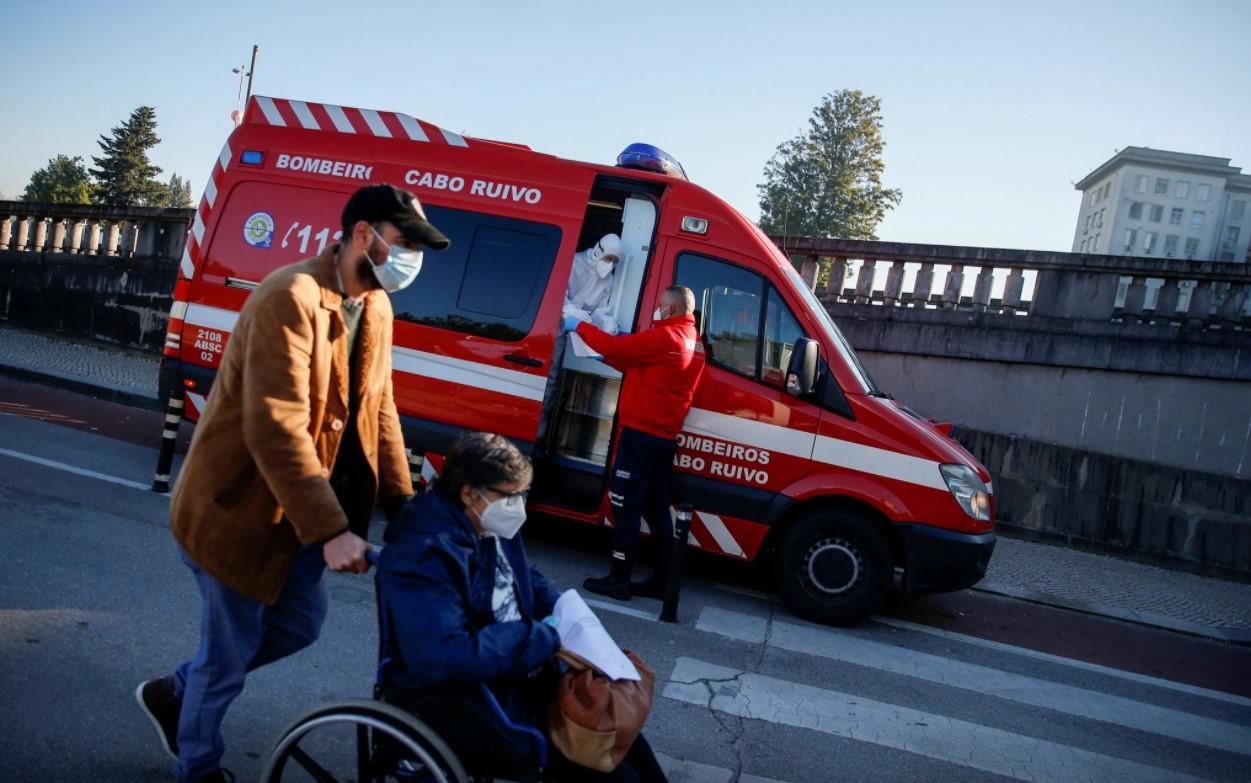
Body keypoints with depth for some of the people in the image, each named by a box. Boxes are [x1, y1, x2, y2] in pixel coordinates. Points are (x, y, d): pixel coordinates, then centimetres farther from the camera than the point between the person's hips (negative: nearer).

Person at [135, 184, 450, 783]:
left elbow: (379, 408, 8)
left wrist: (402, 503, 2)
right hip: (239, 505, -8)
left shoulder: (376, 307, 3)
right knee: (232, 650, 8)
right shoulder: (290, 298, -25)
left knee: (300, 625, 19)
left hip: (296, 511, 8)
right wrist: (330, 530, -32)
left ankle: (175, 693, 42)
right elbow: (275, 429, -31)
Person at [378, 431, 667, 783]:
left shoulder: (492, 525, 1)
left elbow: (531, 582, 19)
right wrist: (548, 637, -28)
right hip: (458, 700, -8)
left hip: (514, 670, 9)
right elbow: (442, 658, -36)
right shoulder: (422, 554, -27)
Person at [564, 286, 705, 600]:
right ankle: (661, 579, 18)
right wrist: (606, 358, 19)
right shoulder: (693, 342, 15)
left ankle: (619, 579, 1)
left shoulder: (665, 337, -15)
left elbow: (616, 346, -12)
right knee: (656, 508, 13)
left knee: (625, 505, -3)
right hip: (665, 437, 9)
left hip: (641, 434, -9)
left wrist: (580, 326, 2)